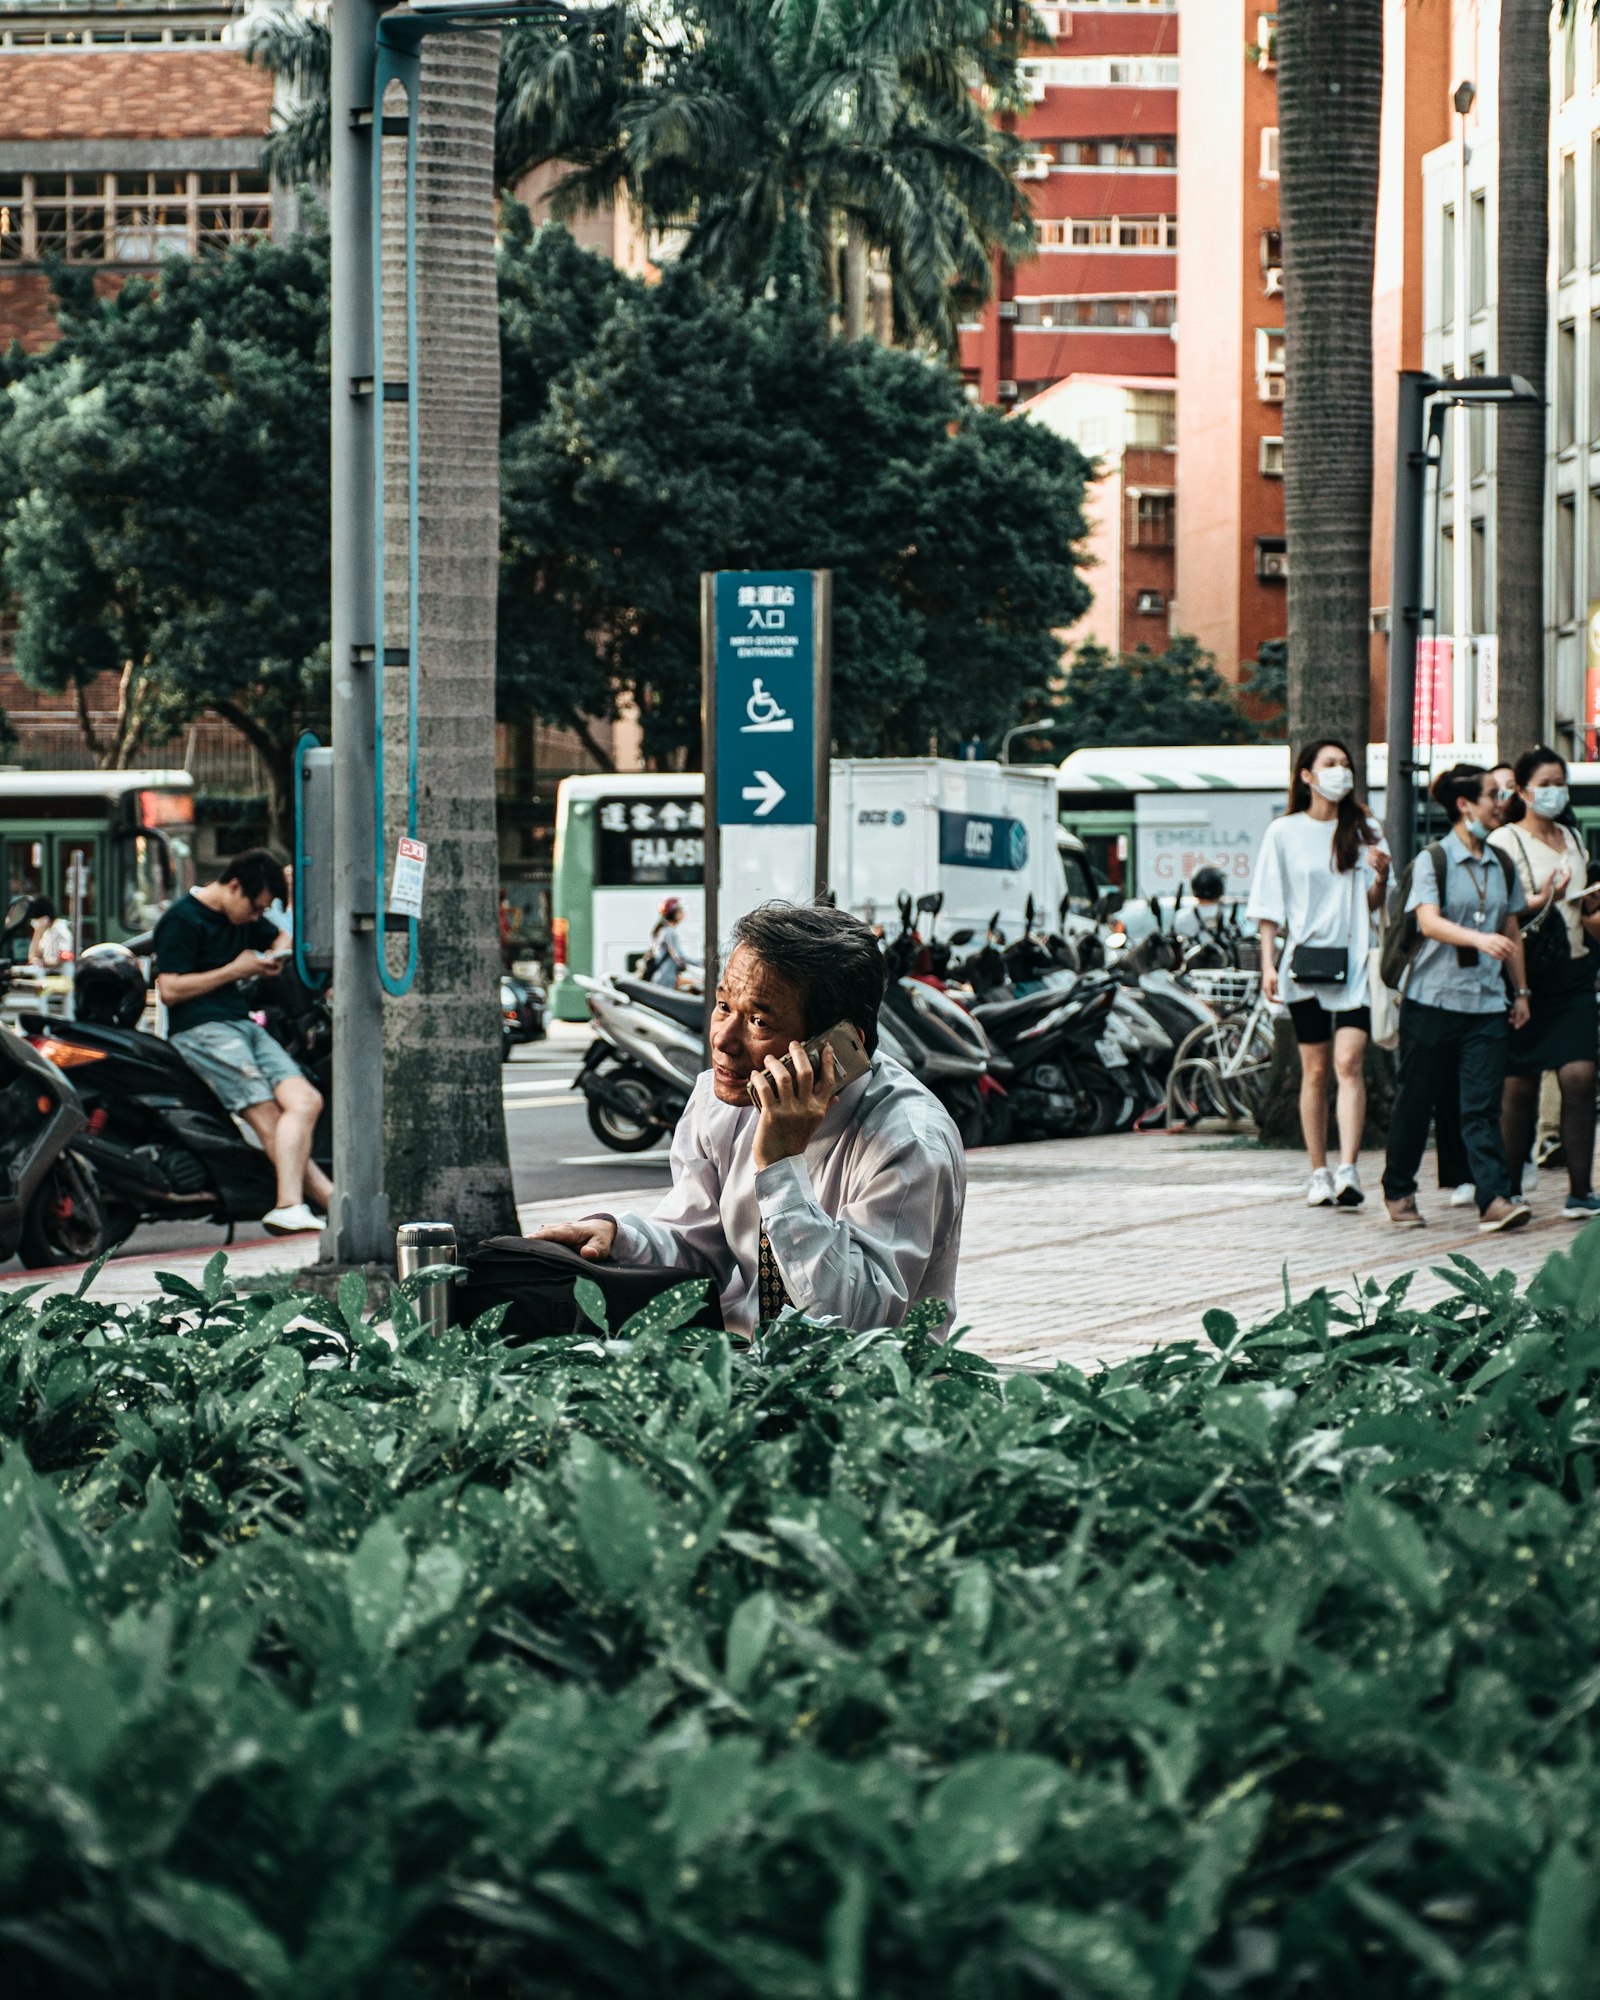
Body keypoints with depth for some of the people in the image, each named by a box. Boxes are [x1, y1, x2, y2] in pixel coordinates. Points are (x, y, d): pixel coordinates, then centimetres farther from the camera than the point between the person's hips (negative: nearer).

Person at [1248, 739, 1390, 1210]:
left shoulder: (1363, 832, 10)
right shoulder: (1284, 833, 5)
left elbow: (1371, 905, 12)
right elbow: (1270, 906, 5)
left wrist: (1380, 878, -10)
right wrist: (1268, 964, -4)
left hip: (1353, 963, 0)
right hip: (1305, 962, 0)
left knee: (1349, 1062, -13)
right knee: (1315, 1070, 3)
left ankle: (1348, 1170, -21)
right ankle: (1319, 1175, 9)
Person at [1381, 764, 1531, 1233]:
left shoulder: (1502, 866, 12)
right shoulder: (1432, 861, -5)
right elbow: (1429, 922, -19)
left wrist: (1521, 990, 19)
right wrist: (1480, 939, -35)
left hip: (1486, 1001, 4)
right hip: (1432, 996, -4)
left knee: (1481, 1105, -5)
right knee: (1415, 1100, 5)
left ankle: (1495, 1198, -14)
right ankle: (1398, 1192, 19)